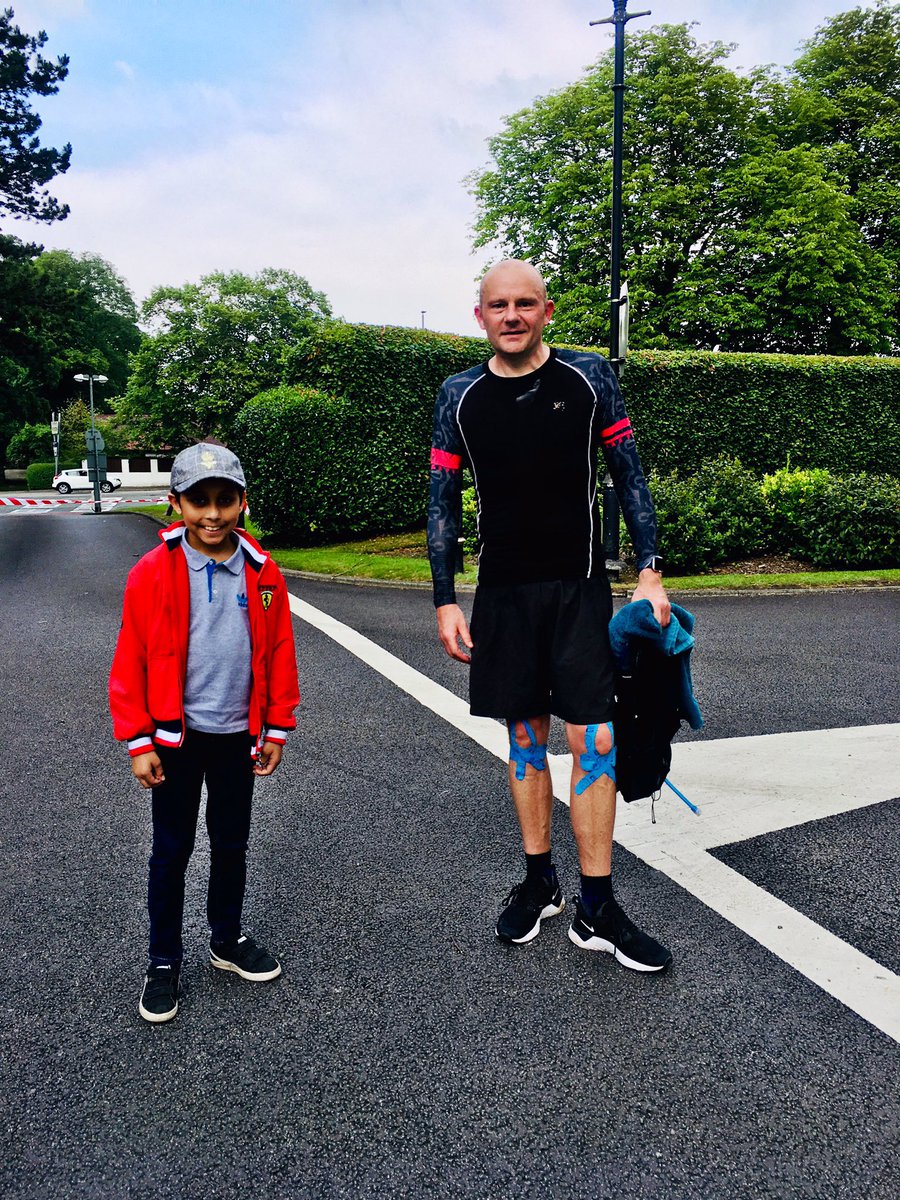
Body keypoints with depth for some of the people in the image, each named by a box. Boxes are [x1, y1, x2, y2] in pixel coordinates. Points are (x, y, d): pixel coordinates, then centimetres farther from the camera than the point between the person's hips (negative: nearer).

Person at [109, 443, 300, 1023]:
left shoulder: (264, 573, -5)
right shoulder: (153, 573, -11)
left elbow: (280, 653, 3)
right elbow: (131, 662, -8)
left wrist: (277, 727, 5)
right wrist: (138, 742, -8)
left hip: (237, 735, 3)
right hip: (175, 737, -2)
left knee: (232, 843, 17)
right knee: (172, 850, 10)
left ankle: (228, 940, 38)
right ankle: (164, 961, 27)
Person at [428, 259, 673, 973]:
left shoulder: (590, 379, 1)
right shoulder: (460, 398, 4)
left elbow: (629, 478, 4)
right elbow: (444, 503, 7)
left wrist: (650, 574, -3)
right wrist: (445, 602, 3)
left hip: (579, 587, -1)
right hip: (502, 592, 2)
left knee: (593, 740, -4)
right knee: (525, 737, 10)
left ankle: (597, 910, 8)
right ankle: (540, 883, 26)